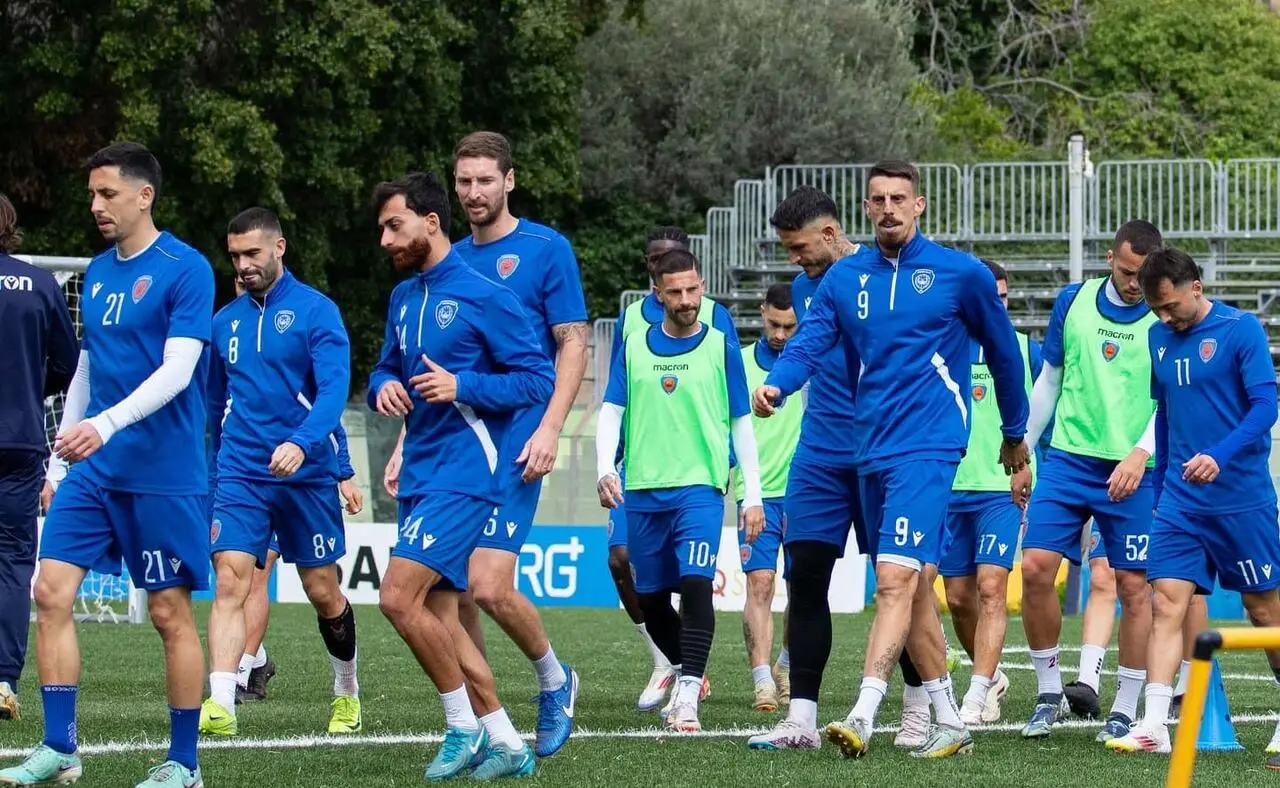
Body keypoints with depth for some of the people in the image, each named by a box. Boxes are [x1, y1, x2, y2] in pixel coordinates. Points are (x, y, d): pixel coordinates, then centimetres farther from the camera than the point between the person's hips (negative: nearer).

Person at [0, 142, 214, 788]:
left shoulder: (184, 270, -9)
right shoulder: (97, 273, 13)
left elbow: (176, 371, -18)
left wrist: (106, 424, -30)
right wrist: (59, 460, 18)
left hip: (163, 478, -7)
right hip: (92, 470, 7)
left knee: (170, 612, 0)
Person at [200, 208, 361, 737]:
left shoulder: (315, 310, -4)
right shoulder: (225, 321, 10)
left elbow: (334, 387, -16)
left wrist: (302, 443, -33)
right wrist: (208, 475, 18)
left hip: (307, 475, -3)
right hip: (239, 475, 3)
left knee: (323, 593, 7)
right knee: (229, 580, -15)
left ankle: (346, 691, 31)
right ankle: (220, 706, -24)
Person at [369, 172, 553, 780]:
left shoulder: (484, 296, -11)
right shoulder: (404, 297, 13)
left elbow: (539, 379, -11)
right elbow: (387, 368, 24)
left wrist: (461, 387, -22)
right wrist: (384, 387, 0)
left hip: (464, 473, -9)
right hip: (420, 474, 9)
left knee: (398, 597, -17)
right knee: (438, 616, 7)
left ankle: (464, 727, -4)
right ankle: (505, 743, 15)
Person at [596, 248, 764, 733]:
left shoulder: (720, 347, 4)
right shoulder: (633, 347, 8)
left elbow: (741, 423, 7)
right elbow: (611, 412, 8)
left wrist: (752, 496, 4)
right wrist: (605, 468, -9)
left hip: (700, 487, -3)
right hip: (642, 492, 3)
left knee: (695, 583, -20)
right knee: (650, 598, 9)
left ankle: (687, 696, -22)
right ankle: (686, 671, 32)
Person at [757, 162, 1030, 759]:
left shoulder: (961, 274, 0)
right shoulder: (845, 278, 9)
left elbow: (1003, 352, 11)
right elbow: (811, 339, -4)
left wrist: (1014, 435, 19)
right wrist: (776, 383, -26)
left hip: (927, 447, -6)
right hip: (870, 451, 6)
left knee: (895, 579, -19)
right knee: (912, 586, 10)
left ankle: (863, 716, -29)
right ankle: (950, 723, 19)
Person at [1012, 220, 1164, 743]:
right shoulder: (1073, 303, 7)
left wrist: (1140, 454, -21)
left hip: (1132, 472, -2)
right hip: (1069, 459, 2)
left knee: (1134, 586, -2)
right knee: (1036, 567, -10)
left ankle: (1125, 710, 7)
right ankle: (1049, 691, 6)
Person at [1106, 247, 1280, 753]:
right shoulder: (1158, 338, 9)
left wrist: (1220, 456, -28)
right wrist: (1159, 488, 18)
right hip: (1180, 501, 5)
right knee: (1166, 603, -8)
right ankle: (1154, 726, -14)